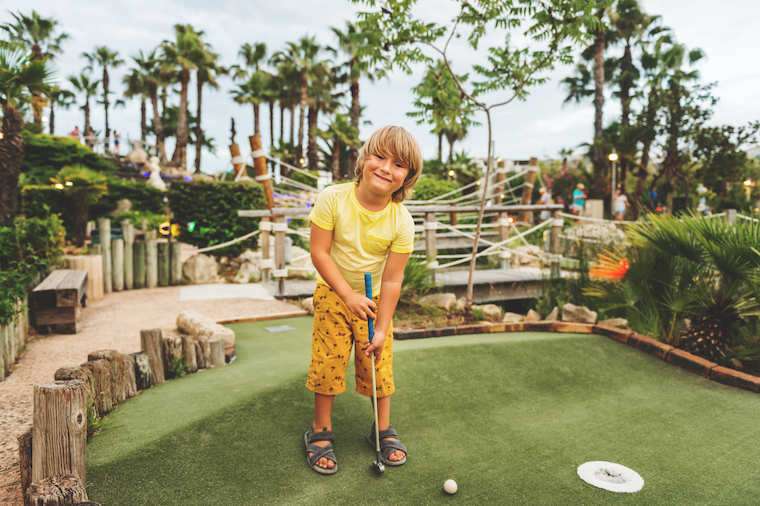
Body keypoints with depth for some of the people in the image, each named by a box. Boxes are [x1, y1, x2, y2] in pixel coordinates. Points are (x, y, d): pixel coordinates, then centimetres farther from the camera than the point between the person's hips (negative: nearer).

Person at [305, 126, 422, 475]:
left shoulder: (402, 222, -19)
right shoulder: (332, 199, -21)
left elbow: (392, 280, -16)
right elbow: (319, 252, -18)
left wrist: (382, 330, -16)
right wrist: (349, 294, -22)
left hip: (375, 297, 1)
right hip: (333, 293, -1)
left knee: (380, 363, 7)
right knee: (328, 361, 2)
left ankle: (383, 429, 29)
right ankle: (321, 430, 23)